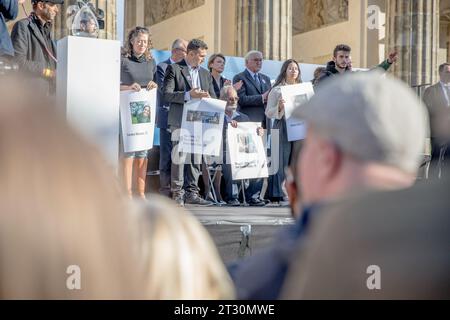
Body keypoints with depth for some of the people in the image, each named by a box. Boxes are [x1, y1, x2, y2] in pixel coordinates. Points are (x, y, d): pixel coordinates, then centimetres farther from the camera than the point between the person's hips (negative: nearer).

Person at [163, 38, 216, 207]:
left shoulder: (205, 73, 17)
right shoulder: (174, 69, -2)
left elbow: (213, 98, 17)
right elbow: (167, 94, -11)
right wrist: (188, 95, -19)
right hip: (180, 121, -6)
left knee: (196, 159, 6)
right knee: (179, 158, -5)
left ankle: (192, 193, 12)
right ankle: (177, 194, 0)